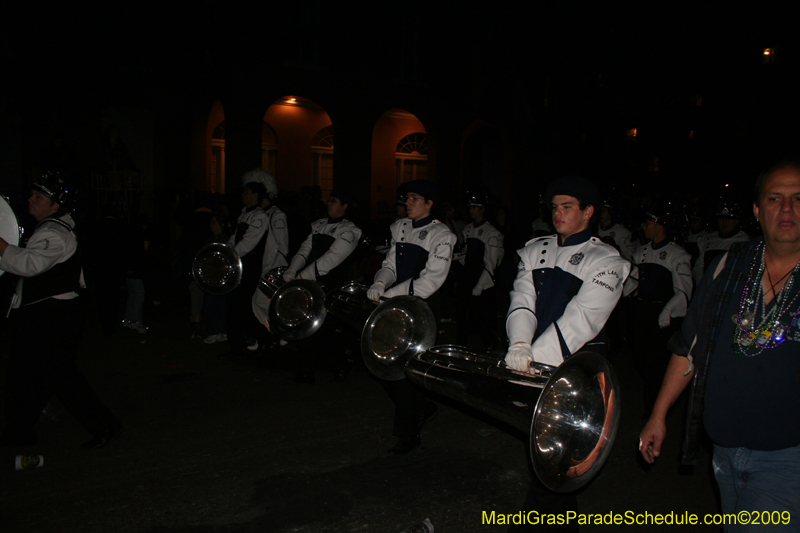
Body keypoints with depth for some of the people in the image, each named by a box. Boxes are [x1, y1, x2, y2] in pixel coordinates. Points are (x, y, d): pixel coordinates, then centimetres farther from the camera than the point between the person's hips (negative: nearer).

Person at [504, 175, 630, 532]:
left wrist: (536, 356, -24)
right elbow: (522, 301, -1)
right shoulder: (535, 251, 10)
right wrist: (519, 345, -20)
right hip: (538, 367, 6)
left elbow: (581, 319, -16)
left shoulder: (605, 260, -5)